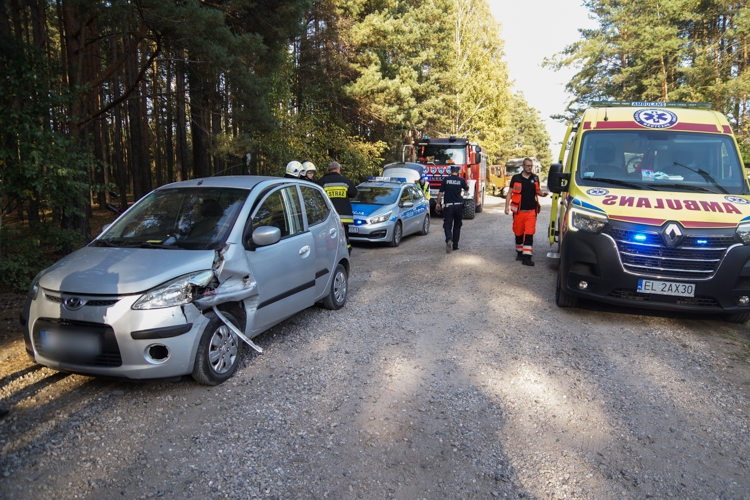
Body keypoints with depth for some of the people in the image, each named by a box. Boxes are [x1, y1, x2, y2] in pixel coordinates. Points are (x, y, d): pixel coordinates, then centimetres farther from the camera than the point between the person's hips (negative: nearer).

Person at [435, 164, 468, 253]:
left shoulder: (446, 180, -3)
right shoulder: (461, 180, -2)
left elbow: (440, 193, -1)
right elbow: (466, 189, 17)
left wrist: (438, 203, 9)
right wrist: (466, 183, 37)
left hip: (448, 205, -1)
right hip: (458, 205, 1)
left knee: (447, 225, 0)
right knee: (457, 226, 13)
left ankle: (449, 240, -28)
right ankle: (455, 245, 15)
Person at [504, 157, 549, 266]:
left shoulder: (535, 178, 6)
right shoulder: (516, 178, -2)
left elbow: (537, 191, 17)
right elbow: (510, 193, 2)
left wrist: (543, 194, -5)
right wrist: (507, 206, -6)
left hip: (531, 211, 1)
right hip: (519, 211, -1)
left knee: (529, 234, -6)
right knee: (519, 233, 11)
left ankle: (526, 257, -7)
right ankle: (519, 252, 29)